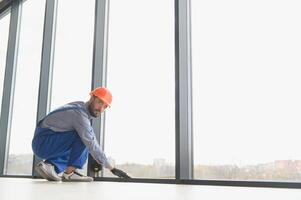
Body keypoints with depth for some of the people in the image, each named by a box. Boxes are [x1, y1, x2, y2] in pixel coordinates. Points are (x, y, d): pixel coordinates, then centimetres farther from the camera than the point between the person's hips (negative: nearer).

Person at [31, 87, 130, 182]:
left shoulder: (81, 108, 8)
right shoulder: (80, 114, -21)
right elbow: (92, 145, -23)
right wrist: (112, 168, -18)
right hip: (44, 143, -9)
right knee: (83, 139, -20)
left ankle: (50, 165, 6)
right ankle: (69, 173, -11)